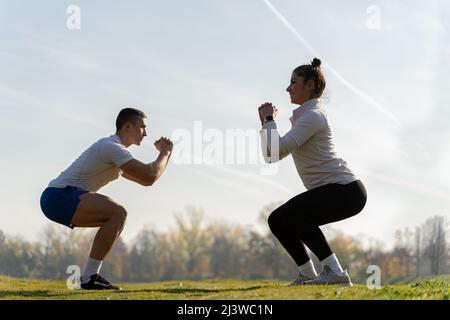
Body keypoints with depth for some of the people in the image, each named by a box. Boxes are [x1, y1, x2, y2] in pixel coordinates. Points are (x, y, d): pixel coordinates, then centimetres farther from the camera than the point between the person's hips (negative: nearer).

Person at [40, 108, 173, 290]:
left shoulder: (114, 149, 22)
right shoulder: (112, 147, -12)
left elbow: (144, 179, 30)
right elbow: (149, 177, -19)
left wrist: (164, 153, 19)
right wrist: (165, 153, -2)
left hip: (57, 199, 11)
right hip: (59, 197, -11)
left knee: (116, 219, 14)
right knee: (118, 213, -21)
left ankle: (91, 275, 8)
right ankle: (90, 278, -20)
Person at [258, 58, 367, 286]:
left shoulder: (313, 115, -13)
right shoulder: (303, 115, 18)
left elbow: (278, 151, -21)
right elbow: (271, 155, 18)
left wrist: (269, 120, -8)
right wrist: (267, 123, 11)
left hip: (346, 190, -10)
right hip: (333, 191, 10)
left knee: (289, 213, -26)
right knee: (277, 220, 7)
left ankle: (334, 271, -25)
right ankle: (308, 274, 11)